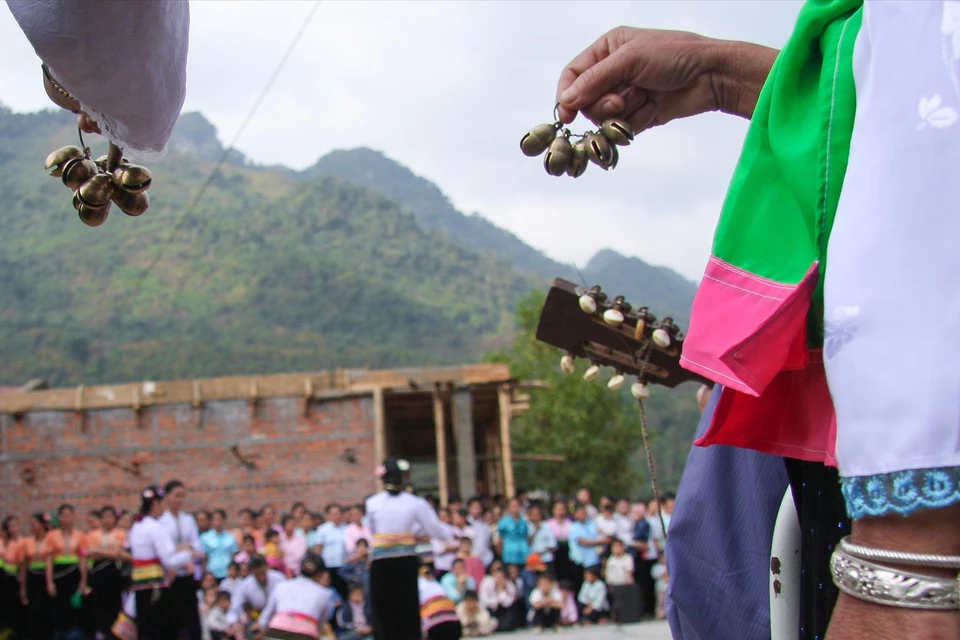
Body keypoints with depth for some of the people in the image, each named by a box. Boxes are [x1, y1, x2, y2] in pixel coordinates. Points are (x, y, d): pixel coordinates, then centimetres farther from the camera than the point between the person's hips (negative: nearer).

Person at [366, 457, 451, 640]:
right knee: (407, 610, 9)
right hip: (406, 562, 0)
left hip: (380, 564, 0)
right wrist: (451, 533, 24)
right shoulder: (415, 503, -1)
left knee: (383, 613, 5)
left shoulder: (372, 503, 1)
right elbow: (436, 530, 2)